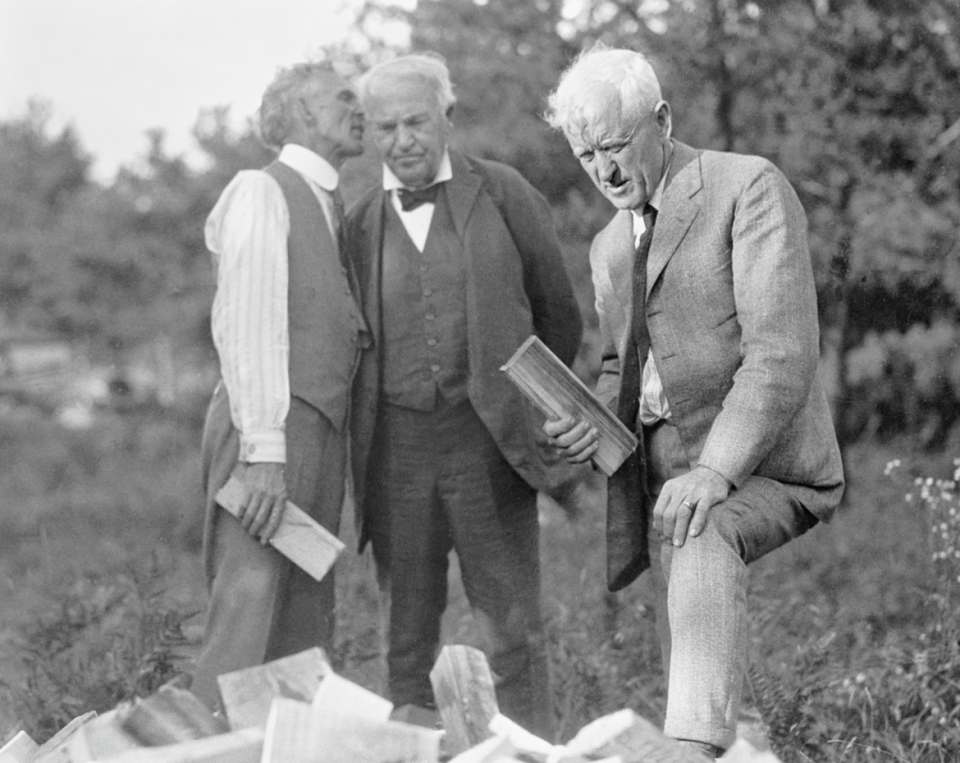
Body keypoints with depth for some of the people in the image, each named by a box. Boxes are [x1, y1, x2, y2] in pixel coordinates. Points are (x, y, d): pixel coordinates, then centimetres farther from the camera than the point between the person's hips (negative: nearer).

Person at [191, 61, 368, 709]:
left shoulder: (329, 207, 22)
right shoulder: (261, 193, -4)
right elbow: (245, 326, -13)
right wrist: (263, 450, -20)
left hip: (321, 432, 9)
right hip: (268, 426, -9)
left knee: (307, 628, 8)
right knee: (249, 612, -14)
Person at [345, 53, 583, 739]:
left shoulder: (503, 194, 4)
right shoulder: (360, 224, 10)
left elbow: (557, 312, 10)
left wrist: (535, 412, 15)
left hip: (487, 443, -2)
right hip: (395, 447, 2)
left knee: (512, 631, -2)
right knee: (409, 636, 7)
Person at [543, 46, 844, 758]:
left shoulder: (751, 187, -6)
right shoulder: (609, 246, 19)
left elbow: (783, 353, -15)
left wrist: (714, 470, -25)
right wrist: (597, 419, 3)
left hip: (760, 467, -8)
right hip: (645, 466, 8)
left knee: (698, 537, -35)